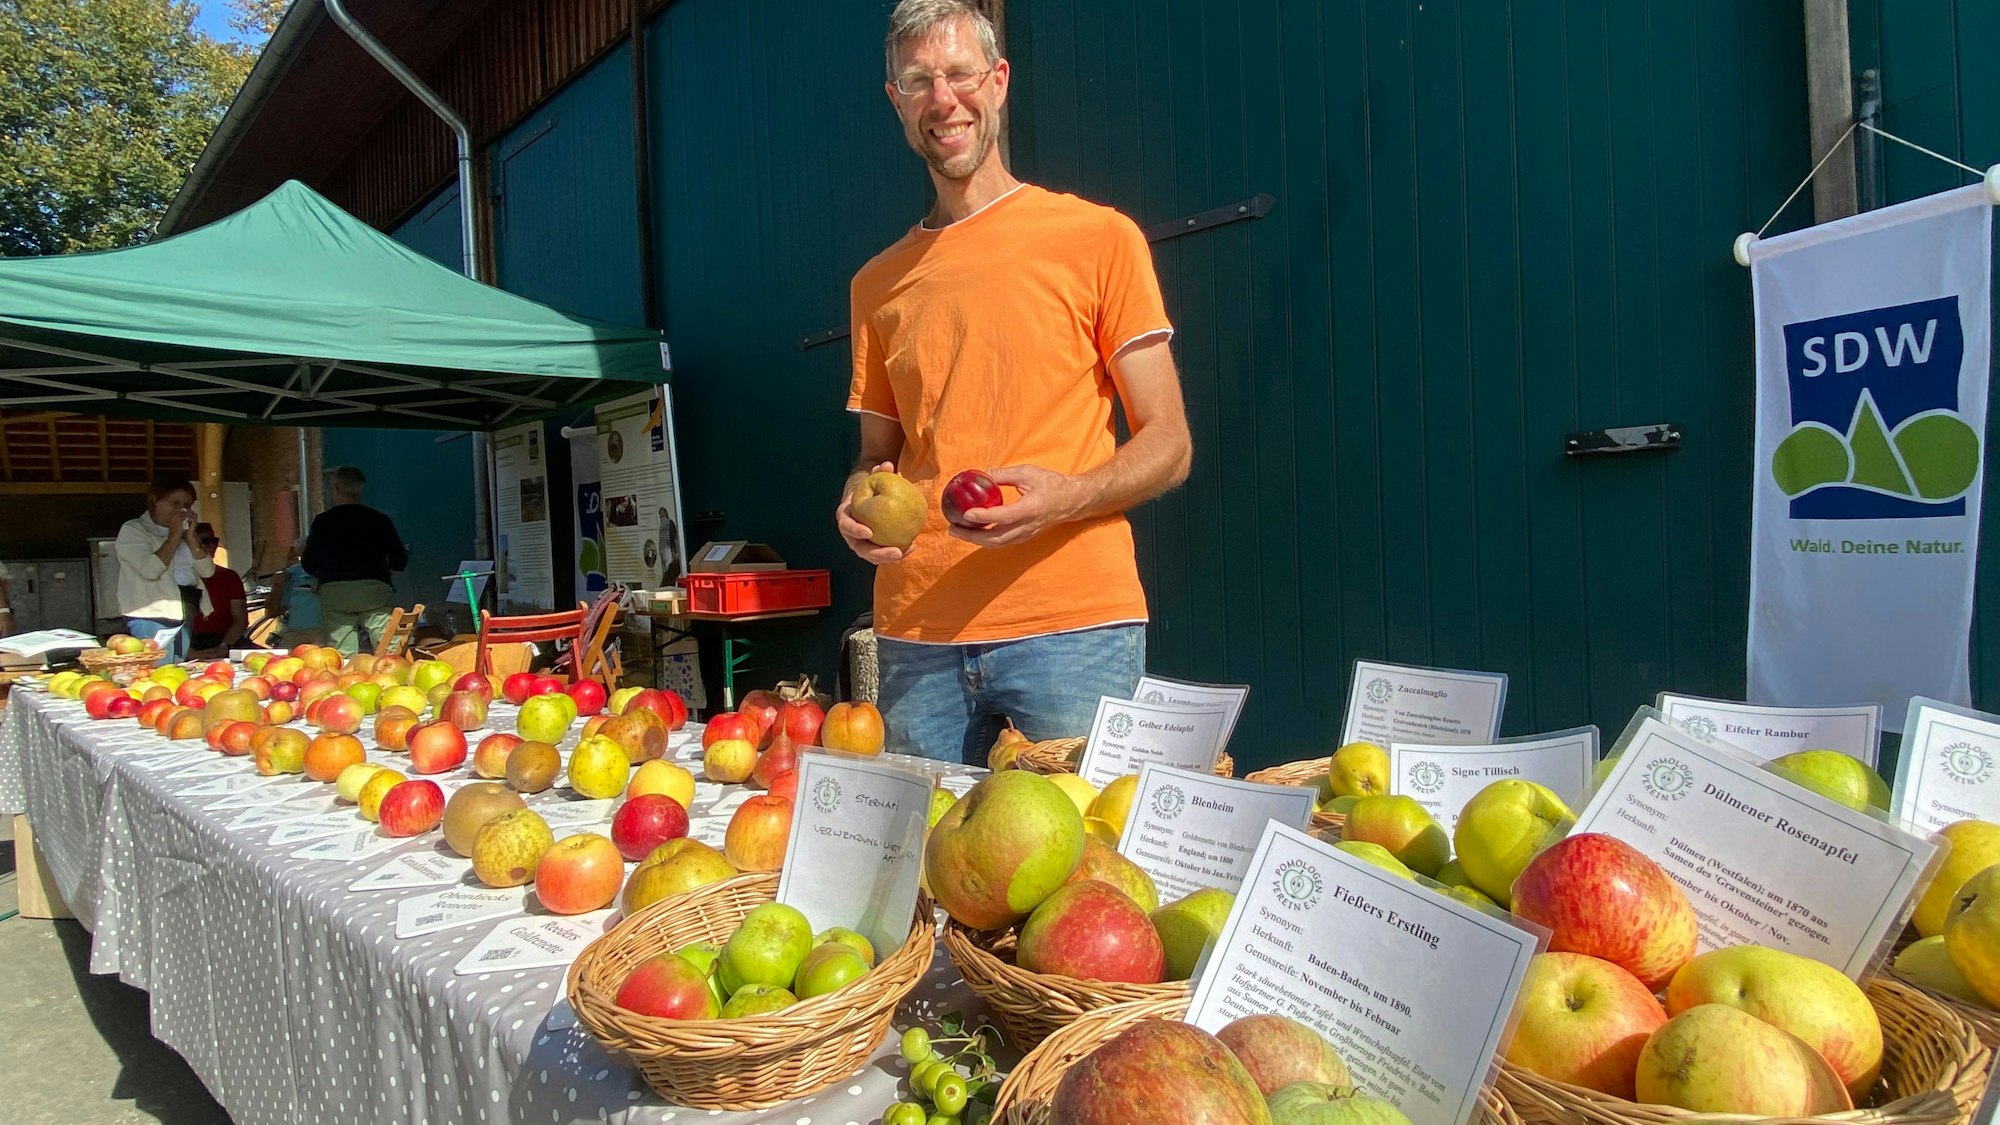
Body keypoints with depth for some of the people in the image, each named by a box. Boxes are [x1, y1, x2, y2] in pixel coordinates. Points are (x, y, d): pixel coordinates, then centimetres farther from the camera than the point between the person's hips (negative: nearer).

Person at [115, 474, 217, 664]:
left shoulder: (185, 533, 18)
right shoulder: (133, 530, -1)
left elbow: (207, 572, 7)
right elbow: (150, 569, -17)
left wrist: (191, 537, -3)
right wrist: (174, 536, -9)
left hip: (186, 620, 6)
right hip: (151, 621, -6)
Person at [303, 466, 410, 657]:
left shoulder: (322, 521, 9)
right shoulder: (380, 520, 7)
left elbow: (309, 566, 14)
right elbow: (399, 562, 10)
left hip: (333, 592, 1)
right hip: (375, 589, -1)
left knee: (341, 656, 0)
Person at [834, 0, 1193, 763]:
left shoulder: (1097, 237, 2)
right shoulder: (877, 283, 15)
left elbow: (1168, 444, 0)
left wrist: (1065, 498, -18)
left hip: (1074, 621, -3)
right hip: (917, 637, 4)